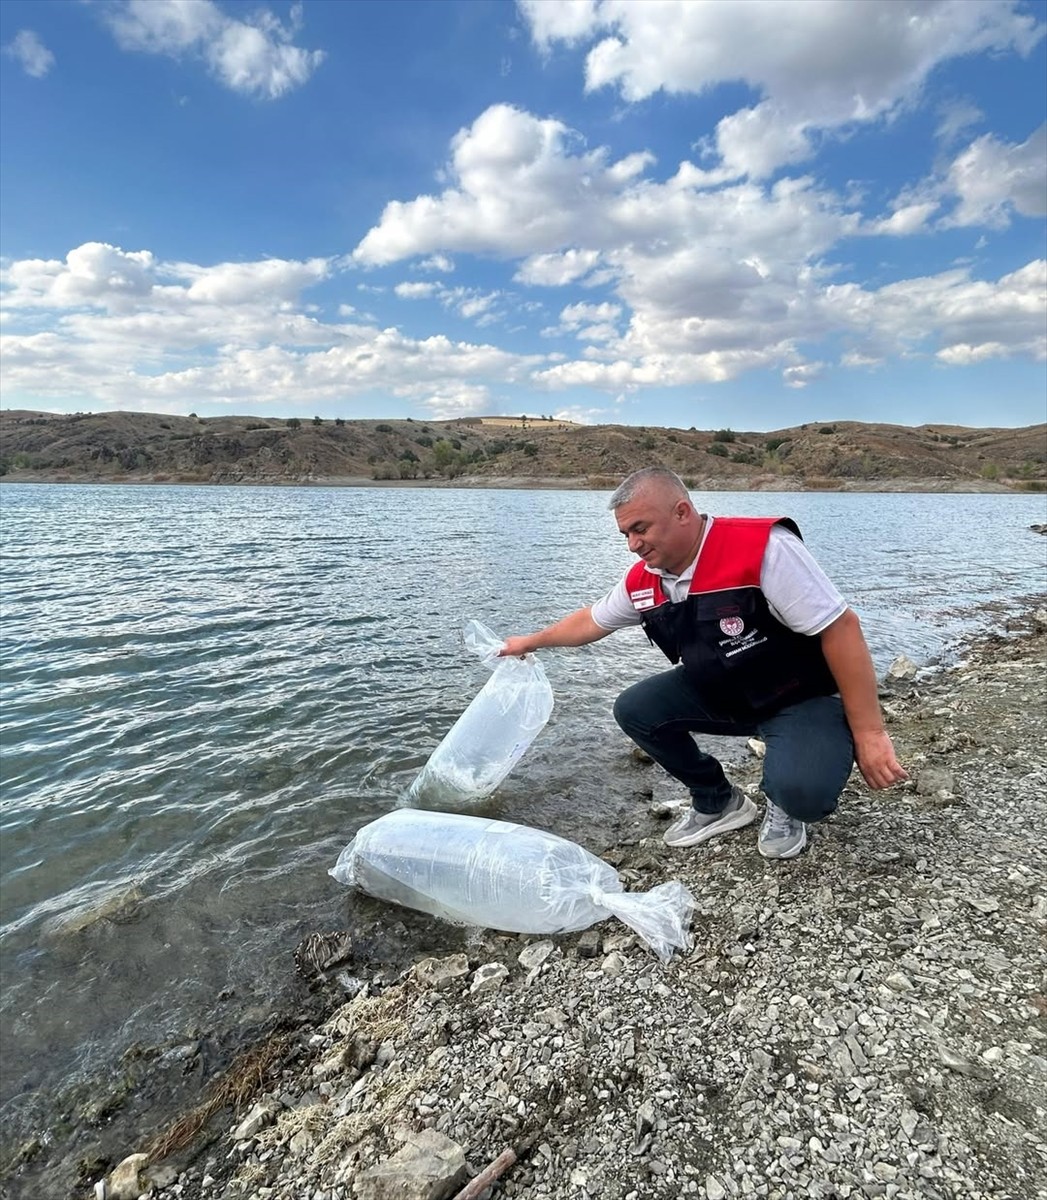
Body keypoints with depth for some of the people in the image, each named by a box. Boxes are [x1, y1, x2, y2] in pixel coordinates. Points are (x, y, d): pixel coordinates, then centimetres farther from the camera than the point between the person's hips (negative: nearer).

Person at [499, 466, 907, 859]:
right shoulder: (641, 581, -8)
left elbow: (839, 626, -27)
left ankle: (784, 805, 9)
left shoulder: (763, 547, -29)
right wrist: (530, 642, 19)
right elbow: (593, 620, 12)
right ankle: (718, 802, 13)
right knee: (634, 709, -8)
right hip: (720, 696, 6)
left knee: (801, 791, -32)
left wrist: (869, 733, -24)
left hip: (803, 697, -6)